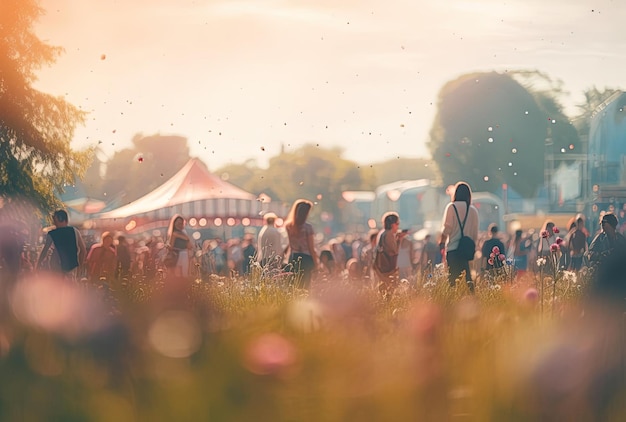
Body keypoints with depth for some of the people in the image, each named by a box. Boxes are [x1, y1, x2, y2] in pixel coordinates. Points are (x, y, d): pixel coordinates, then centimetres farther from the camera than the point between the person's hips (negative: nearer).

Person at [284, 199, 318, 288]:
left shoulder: (288, 226, 1)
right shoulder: (307, 227, -13)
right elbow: (311, 247, -10)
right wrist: (316, 262, 1)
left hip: (293, 257, 5)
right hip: (306, 258, -5)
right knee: (305, 285, 0)